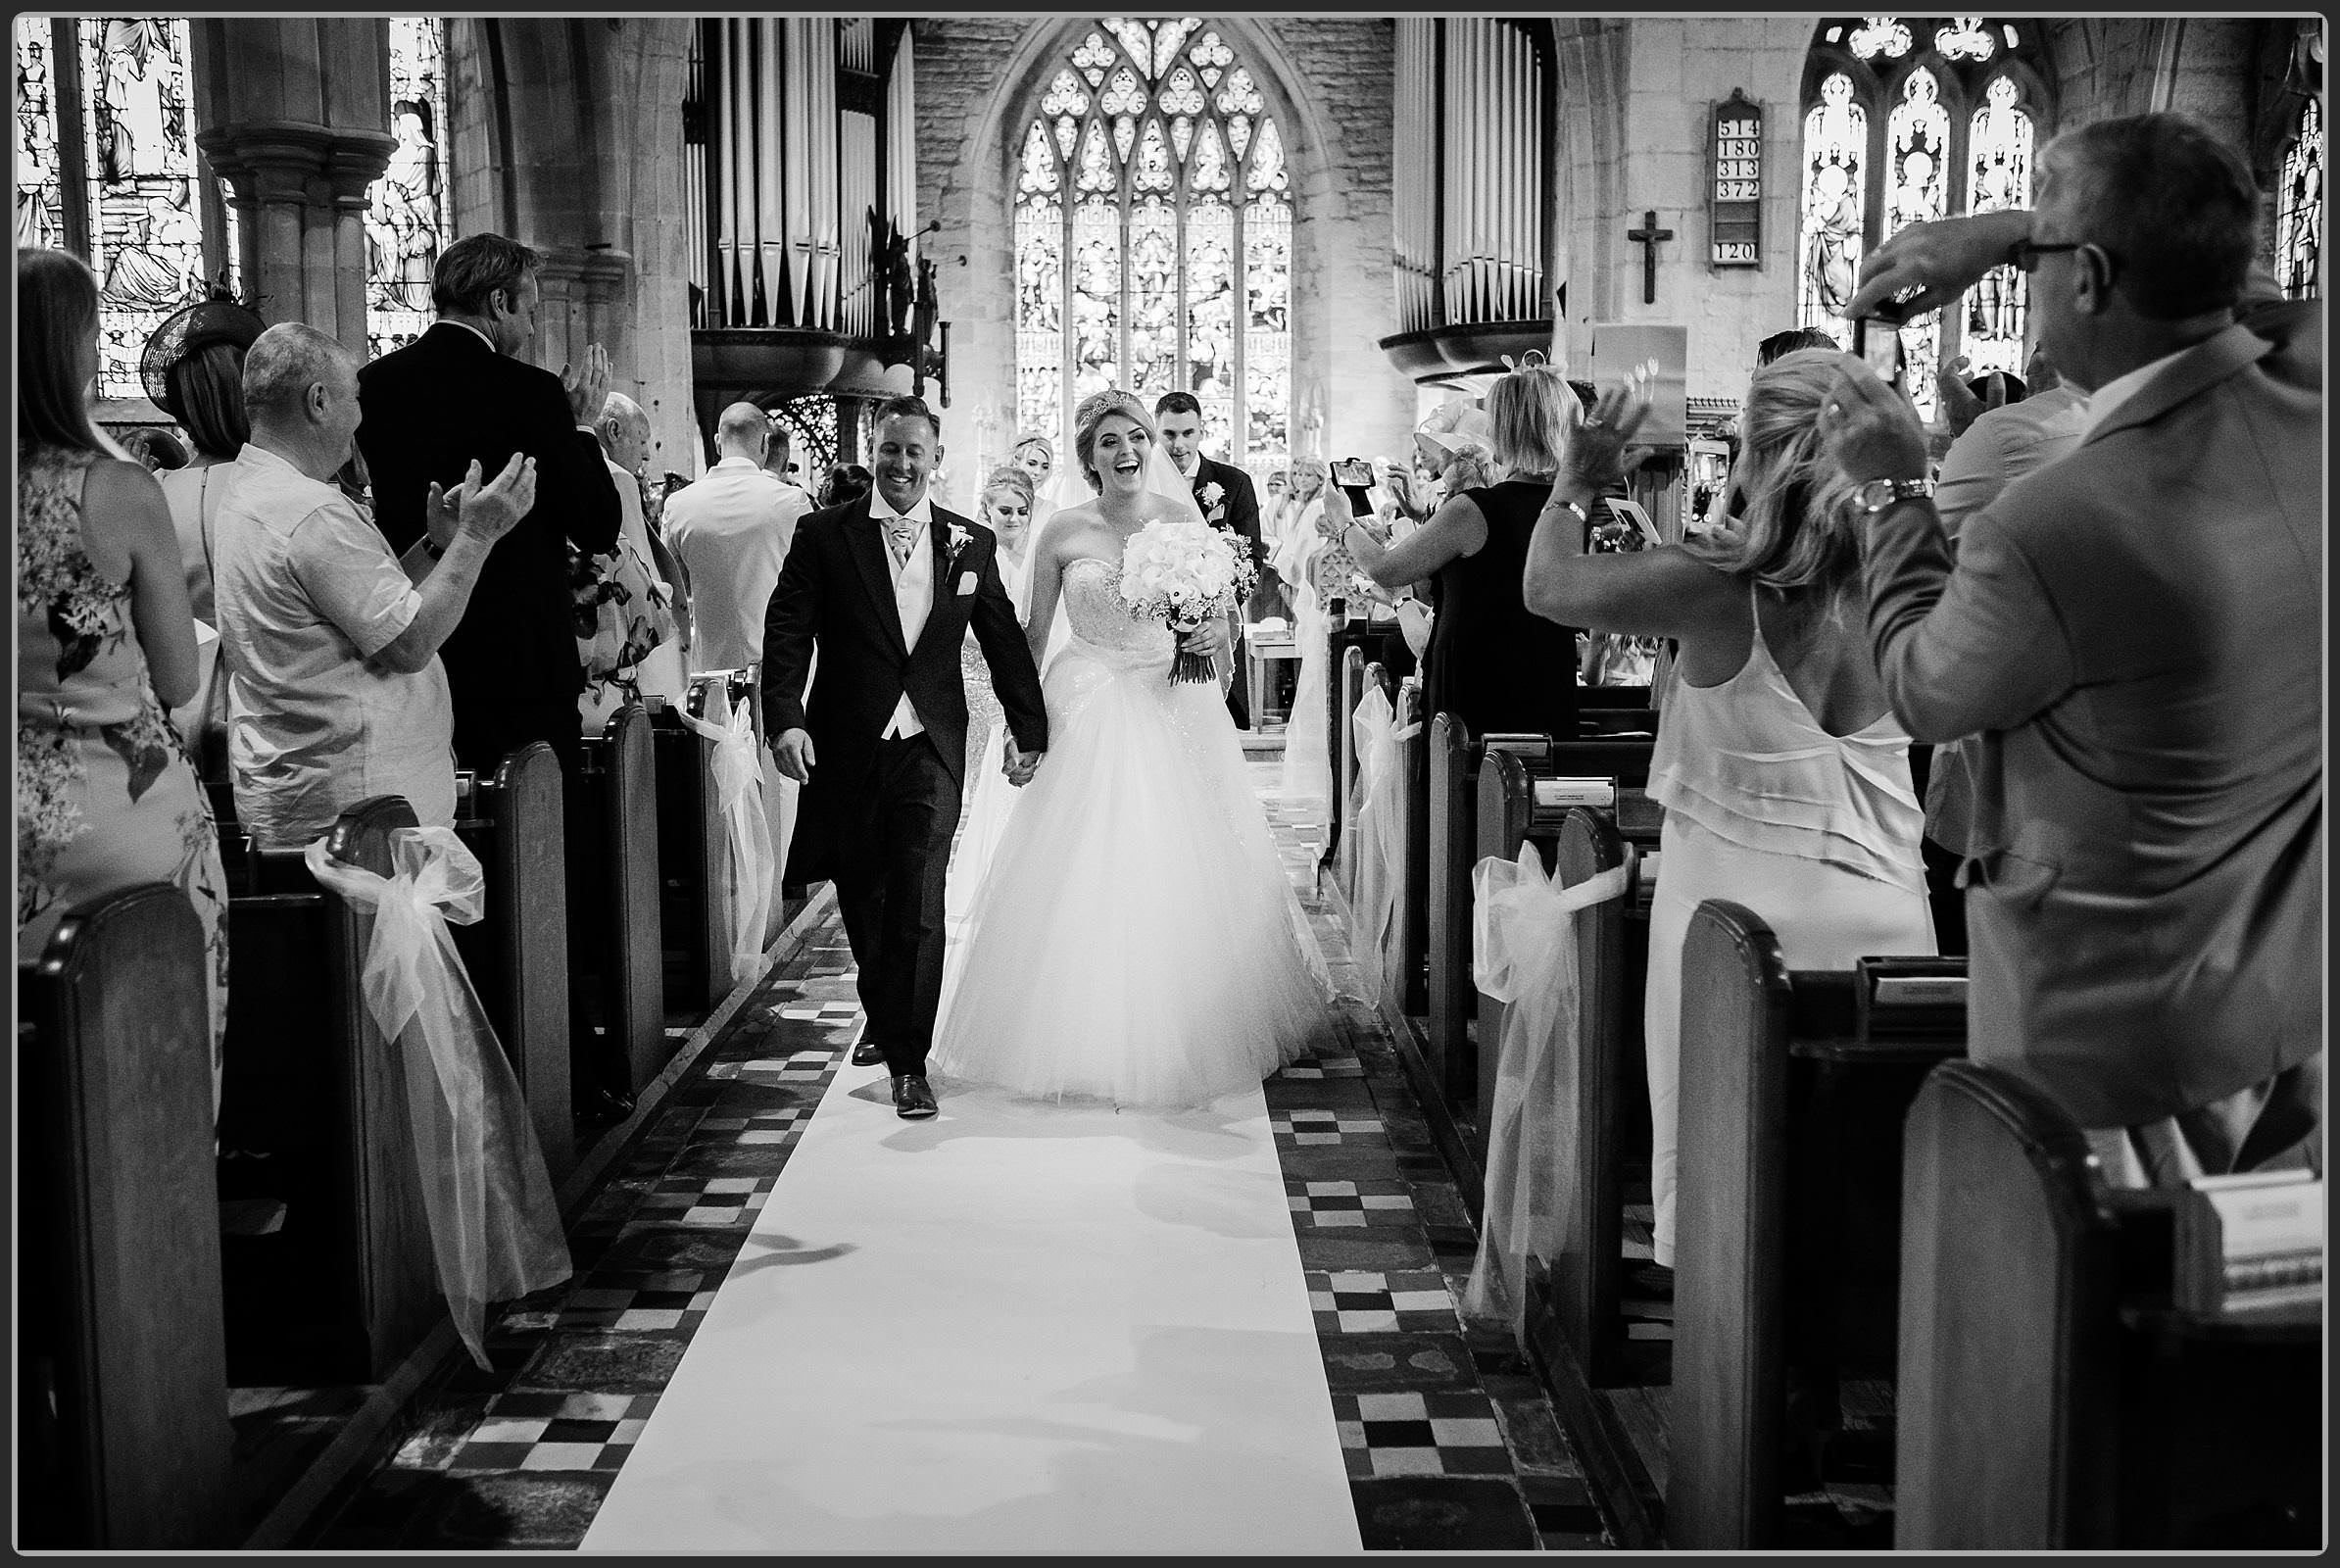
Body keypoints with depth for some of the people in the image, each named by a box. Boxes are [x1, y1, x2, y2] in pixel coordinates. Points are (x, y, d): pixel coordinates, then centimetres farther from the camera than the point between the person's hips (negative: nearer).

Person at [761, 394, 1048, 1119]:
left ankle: (909, 1060, 1)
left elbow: (1004, 640, 11)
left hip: (930, 751, -1)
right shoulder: (824, 535, -1)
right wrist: (785, 719, -18)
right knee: (861, 897, 16)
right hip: (846, 749, 1)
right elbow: (786, 631, -6)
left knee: (918, 904, -8)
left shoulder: (971, 543, 4)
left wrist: (1028, 727, 12)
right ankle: (881, 1016, 41)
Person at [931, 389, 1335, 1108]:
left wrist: (1212, 632, -14)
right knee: (1084, 880, -1)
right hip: (1087, 715, -1)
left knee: (1183, 878, 4)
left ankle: (1184, 1035, 21)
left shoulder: (1184, 519, 2)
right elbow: (1030, 634, 6)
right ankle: (1089, 1040, 13)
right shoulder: (1063, 532, -1)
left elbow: (1219, 617, 8)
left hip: (1174, 712, 1)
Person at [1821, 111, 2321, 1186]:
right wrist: (2000, 235, 12)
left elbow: (1927, 693, -8)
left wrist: (1895, 489, 3)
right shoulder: (2314, 371, -12)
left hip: (2124, 1031, -6)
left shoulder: (2048, 531, -30)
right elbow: (2193, 278, 13)